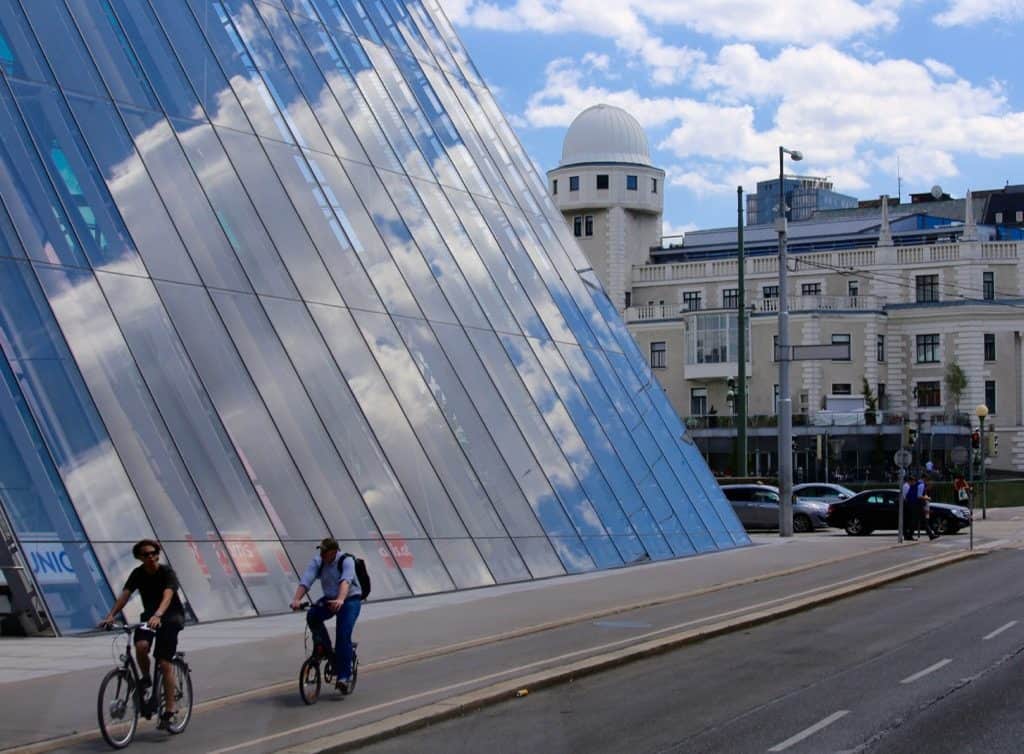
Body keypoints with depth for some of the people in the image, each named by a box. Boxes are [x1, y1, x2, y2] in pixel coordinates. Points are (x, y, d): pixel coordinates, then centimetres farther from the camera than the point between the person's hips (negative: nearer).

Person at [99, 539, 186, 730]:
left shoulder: (167, 572, -17)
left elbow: (167, 596, -33)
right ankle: (146, 680, 1)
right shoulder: (138, 574, -4)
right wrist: (110, 616, -31)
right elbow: (124, 595, -15)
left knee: (164, 662, -12)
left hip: (171, 616, -4)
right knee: (141, 646, -28)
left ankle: (169, 710, -4)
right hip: (149, 615, 4)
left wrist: (157, 616, -52)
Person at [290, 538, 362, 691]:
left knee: (343, 635, -19)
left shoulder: (346, 561, -20)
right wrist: (296, 600, -38)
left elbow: (346, 581, -39)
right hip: (329, 599, 5)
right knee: (312, 616, -25)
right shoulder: (317, 561, -8)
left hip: (350, 599, -4)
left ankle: (343, 676, -12)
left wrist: (340, 600, -57)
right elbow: (305, 581, -21)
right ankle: (324, 648, -5)